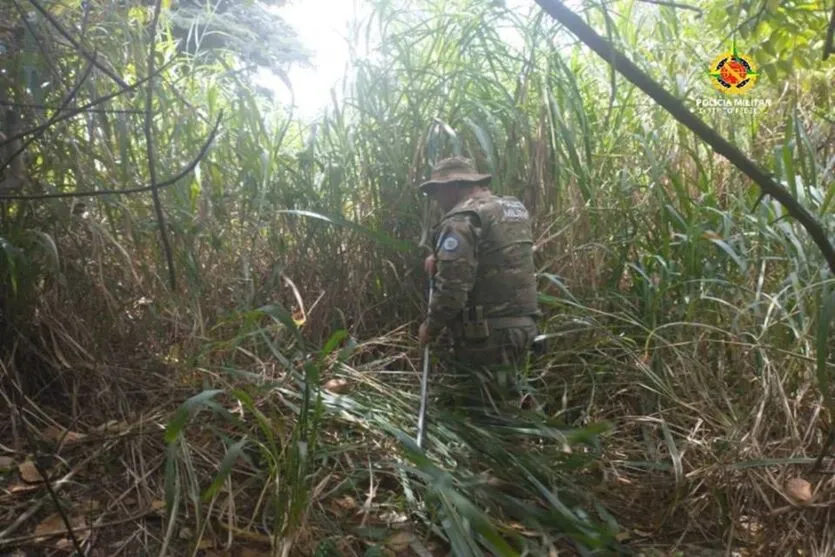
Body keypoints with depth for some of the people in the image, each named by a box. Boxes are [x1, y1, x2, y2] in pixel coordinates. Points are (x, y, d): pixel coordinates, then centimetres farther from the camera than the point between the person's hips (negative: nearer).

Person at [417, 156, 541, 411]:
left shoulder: (462, 220, -14)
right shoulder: (514, 209, 15)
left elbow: (452, 287, -22)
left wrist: (431, 326, -6)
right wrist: (441, 257, 15)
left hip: (488, 332, -9)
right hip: (523, 324, 9)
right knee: (505, 403, 20)